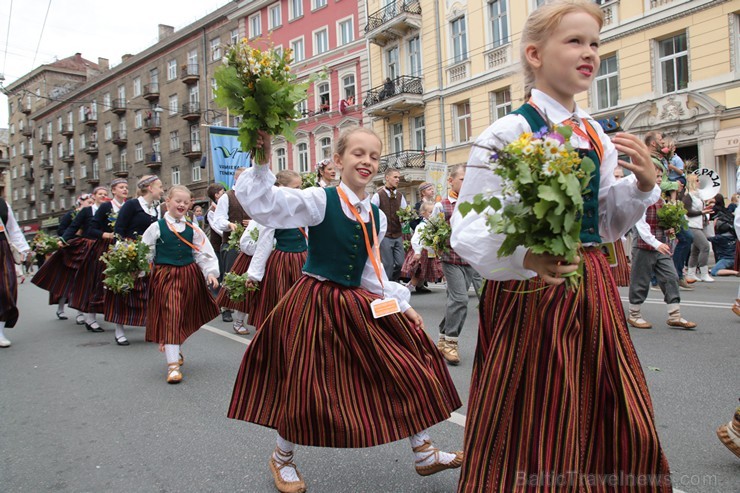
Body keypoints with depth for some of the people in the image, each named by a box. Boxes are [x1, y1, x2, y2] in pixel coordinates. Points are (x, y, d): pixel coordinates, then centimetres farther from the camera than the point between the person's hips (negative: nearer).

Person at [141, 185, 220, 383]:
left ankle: (175, 349, 40)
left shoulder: (193, 229, 4)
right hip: (164, 276, -3)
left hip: (189, 276, 4)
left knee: (185, 317, 15)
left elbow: (204, 253, 5)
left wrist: (211, 272, -6)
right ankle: (173, 365, -8)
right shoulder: (156, 227, -2)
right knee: (170, 317, -9)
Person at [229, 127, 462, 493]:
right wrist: (261, 163, -35)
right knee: (307, 387, 2)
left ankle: (424, 453, 30)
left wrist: (402, 304, 10)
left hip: (358, 305, 6)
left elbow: (371, 273, 13)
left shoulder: (376, 217, 6)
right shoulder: (318, 201, -13)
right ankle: (282, 459, 34)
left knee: (405, 369, 9)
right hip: (316, 304, -6)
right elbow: (261, 203, -23)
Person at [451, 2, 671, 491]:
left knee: (623, 430, 16)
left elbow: (605, 225, 17)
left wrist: (643, 185, 1)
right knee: (535, 433, 5)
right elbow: (468, 229, -15)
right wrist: (523, 257, -31)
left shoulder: (596, 135, 9)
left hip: (591, 289, 7)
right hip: (528, 290, -6)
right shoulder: (509, 132, -12)